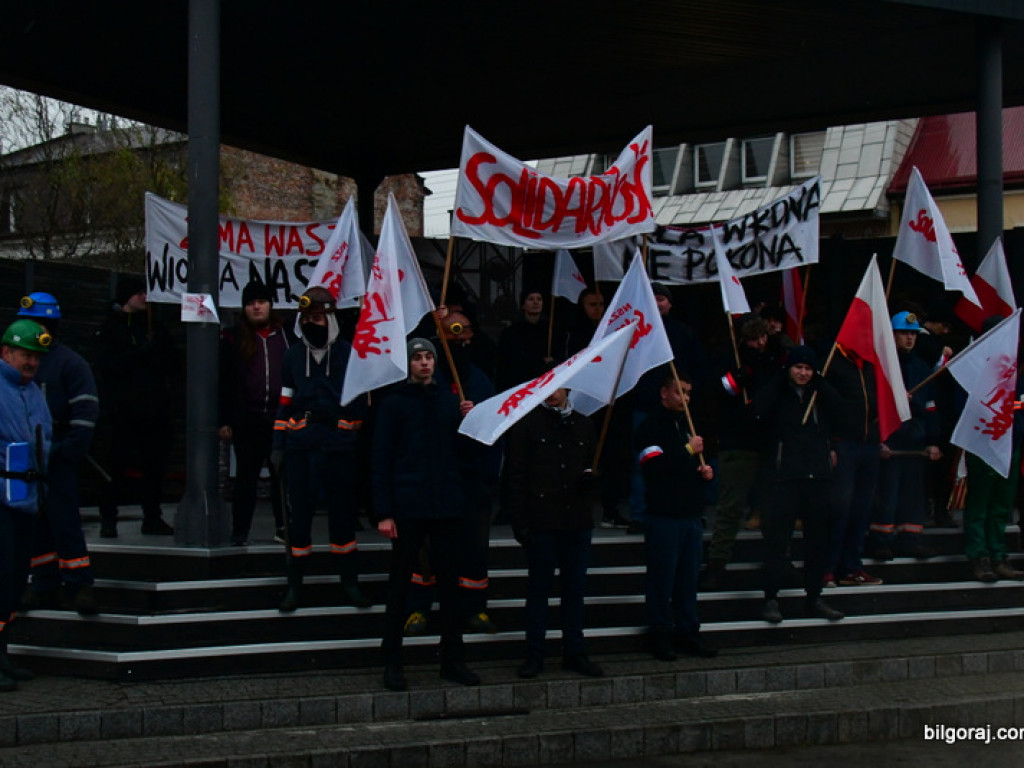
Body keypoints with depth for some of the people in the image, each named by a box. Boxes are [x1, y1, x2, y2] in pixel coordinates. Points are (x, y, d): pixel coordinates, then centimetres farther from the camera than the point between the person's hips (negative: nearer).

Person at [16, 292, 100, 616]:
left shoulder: (69, 362, -5)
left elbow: (86, 409, -10)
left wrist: (71, 450, -17)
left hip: (57, 459, -6)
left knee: (65, 521, -9)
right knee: (35, 524, 9)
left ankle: (80, 585, -5)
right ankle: (44, 586, 15)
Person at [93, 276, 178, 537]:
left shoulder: (154, 326, 15)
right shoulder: (110, 328, 2)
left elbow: (175, 362, 10)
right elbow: (107, 365, -12)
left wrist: (152, 357, -10)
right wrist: (142, 352, -15)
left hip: (155, 408, 4)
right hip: (123, 410, -4)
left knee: (155, 465, 5)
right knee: (117, 465, -3)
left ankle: (152, 518, 13)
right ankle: (108, 520, 4)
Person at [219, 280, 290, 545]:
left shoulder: (285, 337, 9)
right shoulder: (233, 339, 5)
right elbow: (223, 382, 3)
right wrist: (224, 421, -3)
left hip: (281, 417, 1)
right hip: (246, 420, -1)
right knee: (246, 476, 5)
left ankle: (283, 527, 17)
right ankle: (239, 533, 11)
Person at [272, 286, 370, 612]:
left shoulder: (349, 354, 2)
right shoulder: (293, 355, 10)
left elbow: (361, 400, 6)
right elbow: (285, 402, 12)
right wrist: (277, 446, 7)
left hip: (339, 447, -2)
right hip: (299, 447, 2)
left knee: (342, 513, 5)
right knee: (299, 515, 4)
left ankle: (350, 582, 17)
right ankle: (294, 586, 13)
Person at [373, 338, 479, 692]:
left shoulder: (450, 401, 10)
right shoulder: (394, 404, 0)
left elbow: (465, 452, 14)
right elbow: (380, 460, -3)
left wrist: (469, 422, -5)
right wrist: (383, 512, -10)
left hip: (447, 506, 3)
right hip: (408, 509, -3)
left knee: (449, 582, 8)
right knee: (400, 583, 2)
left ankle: (453, 659, 16)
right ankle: (392, 662, 9)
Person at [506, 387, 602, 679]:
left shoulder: (584, 425, 14)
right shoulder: (527, 424, 1)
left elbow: (593, 466, 23)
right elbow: (517, 475, -2)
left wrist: (592, 477, -2)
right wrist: (520, 521, -9)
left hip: (577, 521, 4)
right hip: (542, 521, -4)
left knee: (575, 588, 8)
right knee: (539, 587, 2)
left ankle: (574, 652, 17)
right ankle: (534, 655, 9)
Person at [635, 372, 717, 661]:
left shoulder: (688, 425, 20)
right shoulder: (651, 426, -5)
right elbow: (654, 466, -20)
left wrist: (706, 471, 8)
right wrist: (688, 451, -14)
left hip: (691, 515, 7)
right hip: (663, 516, -7)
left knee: (689, 578, 9)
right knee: (662, 579, -3)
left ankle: (687, 631, 15)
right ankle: (660, 634, 4)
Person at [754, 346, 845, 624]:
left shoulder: (820, 394, 12)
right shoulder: (779, 394, 4)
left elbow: (838, 410, -6)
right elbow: (759, 410, -17)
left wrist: (819, 382, -2)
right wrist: (780, 378, -8)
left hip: (818, 475, 4)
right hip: (787, 474, -4)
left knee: (818, 537, 9)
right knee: (777, 536, -7)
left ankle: (814, 598, 19)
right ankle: (771, 598, -3)